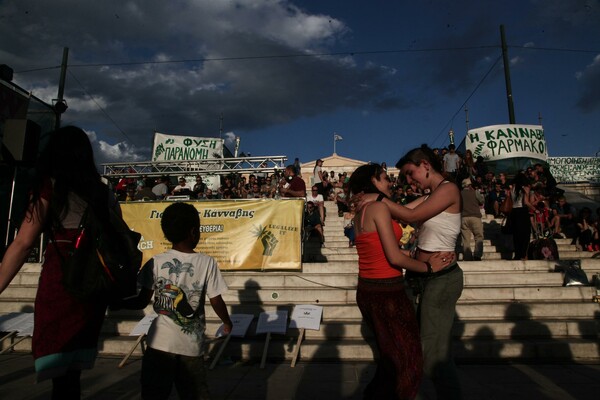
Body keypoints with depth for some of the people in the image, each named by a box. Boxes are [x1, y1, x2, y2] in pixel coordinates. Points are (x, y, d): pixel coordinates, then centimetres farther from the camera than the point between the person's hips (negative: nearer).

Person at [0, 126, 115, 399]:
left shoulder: (50, 186, 0)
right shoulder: (105, 193, 12)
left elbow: (23, 243, -4)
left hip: (61, 280, -5)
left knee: (59, 369, 4)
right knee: (71, 370, 17)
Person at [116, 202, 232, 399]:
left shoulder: (155, 262, -6)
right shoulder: (207, 262, -9)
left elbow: (141, 302, -2)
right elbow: (217, 302, -5)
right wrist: (227, 322, 15)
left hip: (160, 342, 0)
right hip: (191, 344, 0)